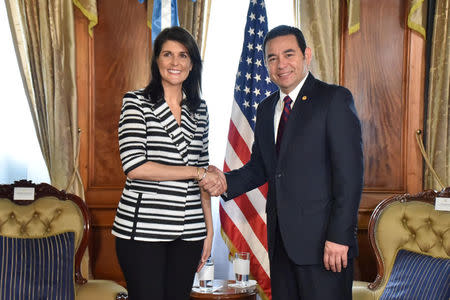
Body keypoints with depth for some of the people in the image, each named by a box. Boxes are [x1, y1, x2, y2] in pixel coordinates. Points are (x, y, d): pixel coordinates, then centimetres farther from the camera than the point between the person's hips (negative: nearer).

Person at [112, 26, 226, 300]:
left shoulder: (199, 109, 12)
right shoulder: (136, 102, -2)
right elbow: (134, 167, -14)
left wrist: (209, 228, 10)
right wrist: (196, 172, -9)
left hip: (189, 231, 4)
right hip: (142, 227, -4)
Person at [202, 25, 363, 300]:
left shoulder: (335, 99, -6)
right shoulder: (267, 108, 15)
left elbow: (350, 173, -12)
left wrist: (339, 236, -17)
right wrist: (227, 182, -1)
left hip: (322, 238, -6)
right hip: (280, 239, 6)